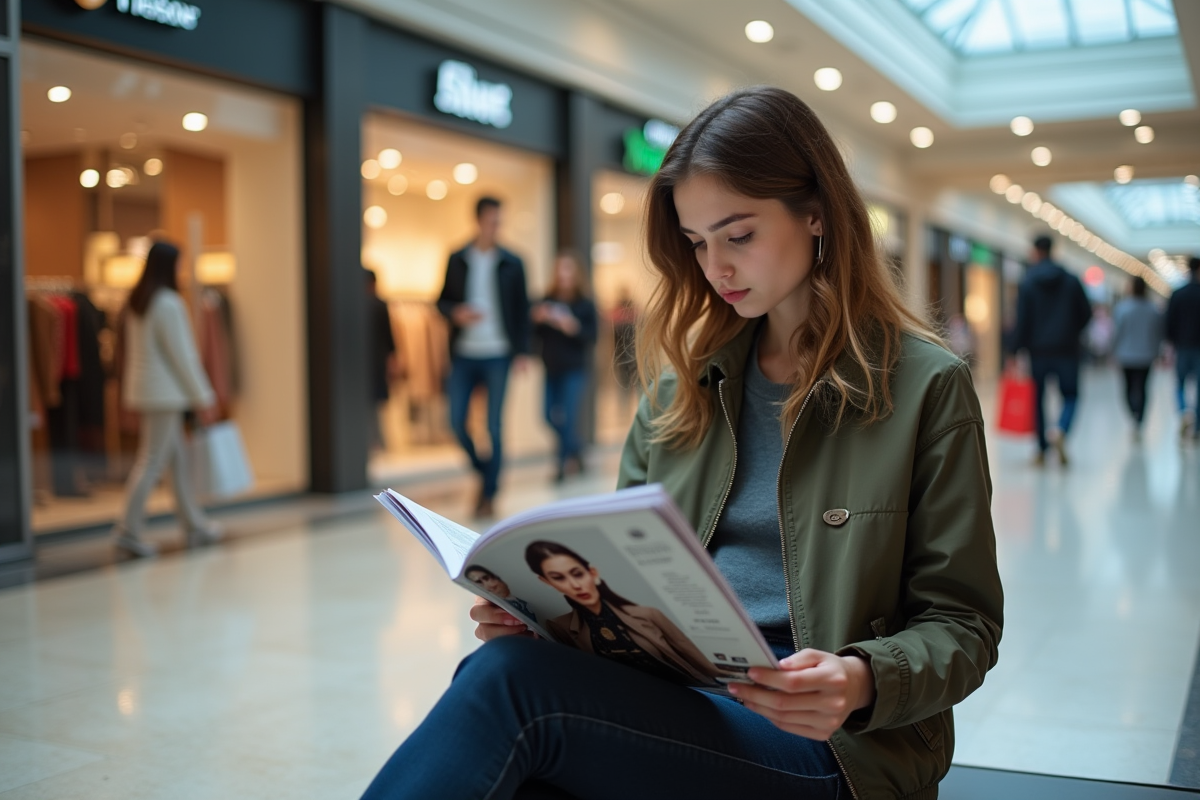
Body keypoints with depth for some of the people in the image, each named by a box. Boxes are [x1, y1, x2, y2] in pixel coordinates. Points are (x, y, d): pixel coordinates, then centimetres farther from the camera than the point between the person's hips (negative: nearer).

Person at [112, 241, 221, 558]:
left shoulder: (137, 302, 10)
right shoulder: (168, 303, -16)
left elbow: (133, 350, 14)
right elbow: (182, 356, -15)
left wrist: (133, 394, 19)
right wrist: (203, 398, -8)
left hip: (145, 390, 9)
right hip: (165, 392, -9)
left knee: (178, 458, 13)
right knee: (152, 462, -5)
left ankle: (196, 526, 20)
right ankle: (129, 529, -3)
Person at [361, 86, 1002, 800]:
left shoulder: (926, 386, 0)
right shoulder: (684, 379, 15)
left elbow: (961, 626, 1)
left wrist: (865, 683, -20)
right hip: (672, 701, 4)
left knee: (511, 678, -31)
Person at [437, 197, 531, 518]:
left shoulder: (512, 263, 4)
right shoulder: (457, 260, 7)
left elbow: (522, 309, 5)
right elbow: (442, 300, 11)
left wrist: (521, 351, -2)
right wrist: (456, 312, -12)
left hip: (498, 355, -1)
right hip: (463, 355, 2)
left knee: (494, 427, 0)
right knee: (457, 421, -2)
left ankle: (489, 494, 9)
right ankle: (483, 471, 23)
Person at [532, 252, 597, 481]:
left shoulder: (585, 305, -5)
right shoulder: (547, 301, 3)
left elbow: (591, 338, -8)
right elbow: (537, 336, 4)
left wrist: (574, 328, -25)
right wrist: (538, 321, -15)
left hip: (573, 369, -4)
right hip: (551, 368, 4)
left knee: (568, 416, -8)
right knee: (551, 415, 7)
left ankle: (564, 462, 5)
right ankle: (575, 449, 30)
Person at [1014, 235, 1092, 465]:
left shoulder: (1027, 282, -4)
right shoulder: (1071, 280, 3)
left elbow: (1022, 320, -9)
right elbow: (1086, 312, 4)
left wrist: (1019, 349, -5)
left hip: (1038, 350, -1)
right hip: (1066, 349, 1)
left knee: (1038, 398, 9)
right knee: (1070, 395, 9)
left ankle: (1042, 449, 11)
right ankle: (1061, 431, -19)